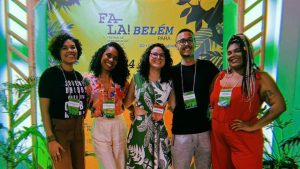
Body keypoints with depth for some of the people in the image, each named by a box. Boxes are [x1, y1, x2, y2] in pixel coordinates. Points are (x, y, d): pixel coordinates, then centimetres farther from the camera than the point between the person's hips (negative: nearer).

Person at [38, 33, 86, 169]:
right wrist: (51, 139, -17)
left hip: (78, 130, 6)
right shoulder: (50, 74, -10)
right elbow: (44, 110, -13)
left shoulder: (79, 76, 7)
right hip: (58, 130, -6)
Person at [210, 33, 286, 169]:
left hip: (244, 140, -5)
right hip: (218, 137, 5)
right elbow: (211, 103, 18)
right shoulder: (220, 76, 8)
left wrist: (253, 126, -15)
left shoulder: (259, 78, -7)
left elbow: (279, 105, -14)